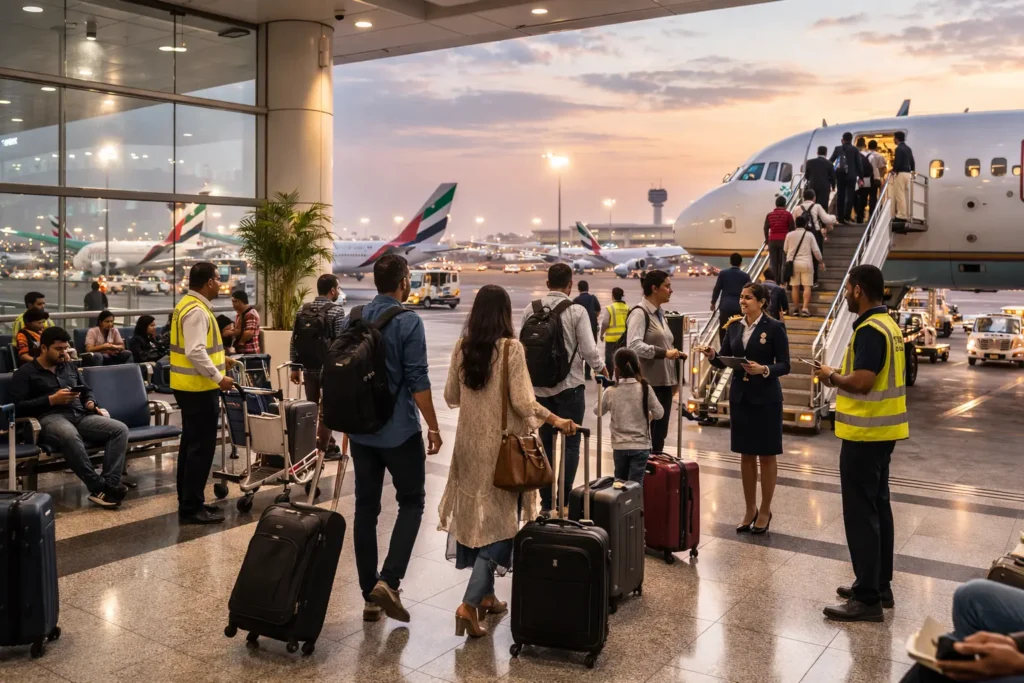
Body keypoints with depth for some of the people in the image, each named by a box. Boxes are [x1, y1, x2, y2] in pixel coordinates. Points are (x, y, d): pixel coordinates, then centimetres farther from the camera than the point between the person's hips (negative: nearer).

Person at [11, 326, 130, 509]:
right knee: (70, 436, -43)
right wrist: (52, 399, -9)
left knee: (120, 429, -21)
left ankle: (110, 485, -33)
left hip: (80, 415, 6)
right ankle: (99, 487, -37)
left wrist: (90, 403, 6)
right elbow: (18, 406, -2)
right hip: (50, 418, -6)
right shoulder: (26, 372, 10)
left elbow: (87, 391, 31)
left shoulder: (70, 367, 28)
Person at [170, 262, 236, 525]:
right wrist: (219, 377, -23)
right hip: (199, 388, -11)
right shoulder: (196, 311, -20)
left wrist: (220, 358, 19)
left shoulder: (189, 305, 13)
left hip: (191, 387, 11)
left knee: (191, 444, 17)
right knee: (202, 447, -5)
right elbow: (195, 352, -27)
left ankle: (188, 501, 26)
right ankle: (191, 508, 0)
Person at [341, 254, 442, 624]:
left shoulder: (352, 320, 7)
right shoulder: (408, 322, -12)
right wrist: (433, 426, -6)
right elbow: (418, 381, -15)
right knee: (411, 503, 8)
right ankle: (388, 581, -6)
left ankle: (370, 595, 13)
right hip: (400, 431, -5)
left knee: (365, 508, 9)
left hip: (361, 430, 5)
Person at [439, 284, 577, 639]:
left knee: (478, 516, 15)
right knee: (499, 520, 2)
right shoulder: (510, 347, -14)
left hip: (470, 441, 5)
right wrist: (555, 419, -5)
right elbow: (522, 402, -17)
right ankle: (469, 604, -7)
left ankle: (486, 596, 25)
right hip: (502, 443, -5)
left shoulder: (462, 347, 1)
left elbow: (450, 397, 8)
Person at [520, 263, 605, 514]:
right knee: (570, 444, 5)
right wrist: (601, 367, 8)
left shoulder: (531, 310, -1)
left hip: (539, 386, 4)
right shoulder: (577, 311, -11)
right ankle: (564, 500, 0)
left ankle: (546, 502, 18)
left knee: (545, 443, 14)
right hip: (569, 386, -4)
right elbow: (588, 350, -12)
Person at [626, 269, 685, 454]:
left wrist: (675, 354, 9)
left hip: (664, 382, 9)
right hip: (648, 384, -9)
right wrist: (664, 353, -25)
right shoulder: (640, 313, -11)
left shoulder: (660, 313, 16)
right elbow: (634, 345, -24)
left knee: (660, 433, 13)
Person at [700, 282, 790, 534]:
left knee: (766, 455, 6)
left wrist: (764, 369, -27)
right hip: (739, 396, 5)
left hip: (765, 398, -5)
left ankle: (765, 511, 19)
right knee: (746, 455, 12)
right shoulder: (734, 326, 6)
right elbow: (725, 360, 7)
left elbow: (784, 365, -10)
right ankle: (750, 509, 23)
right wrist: (712, 355, -14)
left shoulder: (774, 327, -9)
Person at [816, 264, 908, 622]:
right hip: (883, 429, 10)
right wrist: (841, 378, 10)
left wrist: (832, 375, -10)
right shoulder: (888, 324, 12)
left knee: (861, 514, -5)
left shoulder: (869, 330, -19)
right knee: (877, 507, 16)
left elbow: (861, 381, -27)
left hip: (864, 433, -10)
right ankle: (880, 585, 26)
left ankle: (867, 598, 0)